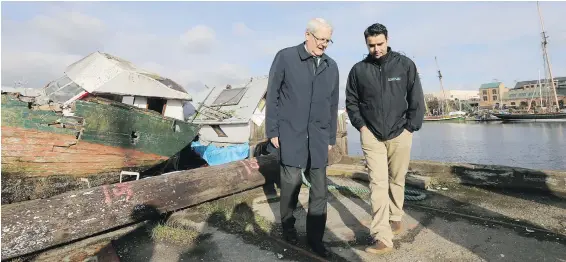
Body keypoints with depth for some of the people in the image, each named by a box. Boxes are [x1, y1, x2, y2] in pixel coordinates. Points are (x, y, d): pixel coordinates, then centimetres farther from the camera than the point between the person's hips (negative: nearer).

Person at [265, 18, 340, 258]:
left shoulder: (331, 66, 10)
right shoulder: (285, 57, -2)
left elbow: (333, 105, 14)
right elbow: (272, 96, -2)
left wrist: (331, 137, 13)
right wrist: (272, 131, -5)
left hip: (318, 138, 4)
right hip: (290, 135, -3)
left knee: (320, 190, 5)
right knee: (291, 183, 3)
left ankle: (315, 237, 22)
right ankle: (288, 225, 30)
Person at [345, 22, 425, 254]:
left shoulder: (405, 64, -2)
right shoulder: (358, 70, 0)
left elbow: (416, 99, 0)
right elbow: (351, 102, 8)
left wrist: (410, 128, -5)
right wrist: (361, 126, -2)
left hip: (399, 134, 0)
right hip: (371, 135, 0)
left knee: (396, 181, 13)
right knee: (378, 184, -4)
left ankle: (396, 218, 37)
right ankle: (382, 238, -2)